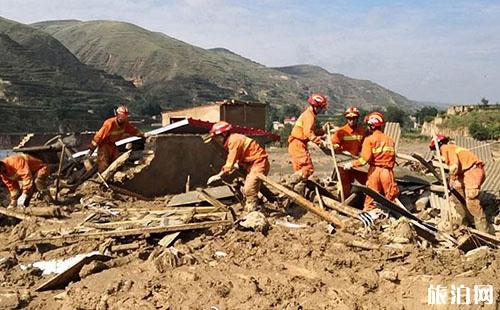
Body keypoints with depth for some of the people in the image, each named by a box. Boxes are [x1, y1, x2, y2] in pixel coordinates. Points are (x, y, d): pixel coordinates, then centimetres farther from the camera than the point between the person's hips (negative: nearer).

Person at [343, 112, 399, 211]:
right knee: (391, 195, 11)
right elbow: (393, 157, 10)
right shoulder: (389, 139, 9)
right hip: (387, 170, 2)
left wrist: (352, 164, -6)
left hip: (374, 170, -2)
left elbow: (365, 159, -15)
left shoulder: (369, 139, -5)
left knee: (371, 194, 8)